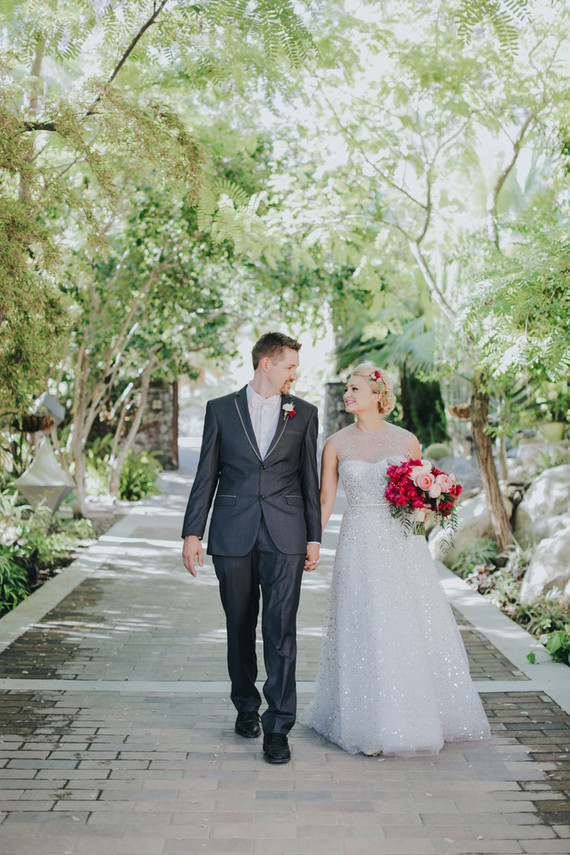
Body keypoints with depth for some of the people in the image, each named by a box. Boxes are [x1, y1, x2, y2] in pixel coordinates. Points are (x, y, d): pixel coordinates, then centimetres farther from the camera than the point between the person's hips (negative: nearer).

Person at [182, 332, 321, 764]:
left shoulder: (304, 413, 8)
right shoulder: (220, 410, 6)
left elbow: (309, 479, 9)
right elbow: (206, 476, 5)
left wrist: (314, 538, 5)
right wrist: (192, 533, 0)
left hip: (285, 537, 0)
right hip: (232, 535, 1)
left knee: (281, 630, -5)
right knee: (240, 627, 12)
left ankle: (278, 727, 2)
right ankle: (246, 705, 32)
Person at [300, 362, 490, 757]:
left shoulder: (406, 440, 3)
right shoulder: (336, 445, 3)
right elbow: (325, 501, 5)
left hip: (403, 542, 1)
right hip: (360, 543, 0)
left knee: (412, 626, 5)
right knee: (365, 631, 0)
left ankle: (418, 716, 24)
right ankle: (371, 724, 14)